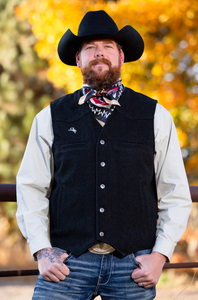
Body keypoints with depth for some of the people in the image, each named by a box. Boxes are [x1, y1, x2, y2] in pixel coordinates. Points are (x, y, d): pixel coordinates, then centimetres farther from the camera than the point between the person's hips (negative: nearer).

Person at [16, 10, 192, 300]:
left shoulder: (156, 117, 7)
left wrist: (160, 255, -3)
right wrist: (42, 251, -4)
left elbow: (176, 195, 7)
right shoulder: (50, 118, 8)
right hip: (67, 263, 0)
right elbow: (30, 188, 7)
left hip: (133, 266, 0)